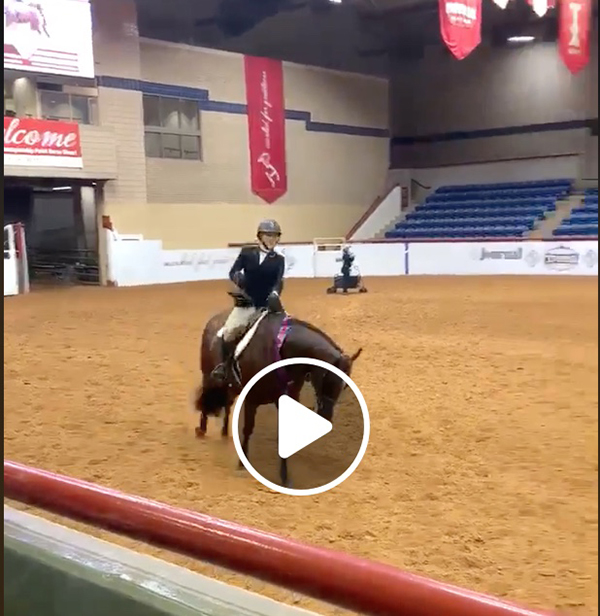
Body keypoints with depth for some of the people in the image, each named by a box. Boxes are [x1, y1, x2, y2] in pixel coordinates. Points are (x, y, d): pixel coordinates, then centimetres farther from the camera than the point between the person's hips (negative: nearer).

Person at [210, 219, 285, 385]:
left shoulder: (279, 260, 4)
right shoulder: (247, 252, 4)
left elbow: (279, 281, -12)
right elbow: (233, 272, -4)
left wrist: (274, 295, -35)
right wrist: (238, 277, -30)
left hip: (268, 305, 2)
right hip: (247, 303, -1)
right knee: (229, 331, -22)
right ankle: (223, 364, -1)